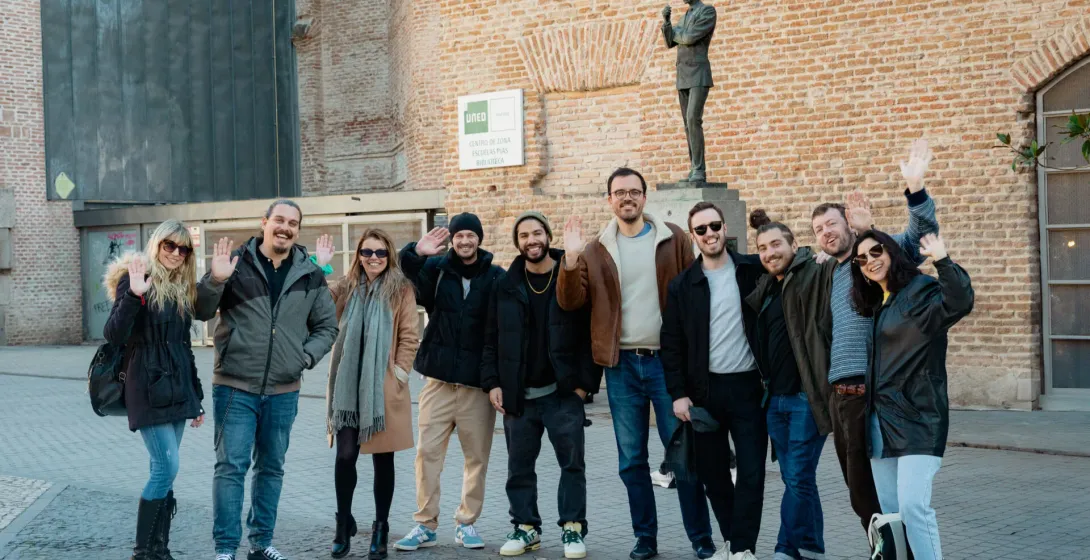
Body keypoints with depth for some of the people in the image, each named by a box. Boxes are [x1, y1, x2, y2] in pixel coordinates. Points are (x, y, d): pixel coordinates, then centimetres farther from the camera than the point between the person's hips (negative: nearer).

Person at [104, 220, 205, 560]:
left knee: (163, 469, 7)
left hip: (177, 389, 7)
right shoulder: (135, 278, -6)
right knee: (167, 467, -12)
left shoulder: (182, 288, 14)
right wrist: (133, 295, -30)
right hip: (148, 389, -7)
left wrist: (196, 396, 19)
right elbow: (114, 335, -16)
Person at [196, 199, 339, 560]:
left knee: (271, 467, 13)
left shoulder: (310, 276, 4)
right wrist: (216, 281, -22)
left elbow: (327, 326, 13)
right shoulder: (236, 263, -4)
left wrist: (306, 356, -4)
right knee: (231, 466, -4)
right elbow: (202, 312, -4)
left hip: (283, 391, 3)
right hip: (235, 386, -3)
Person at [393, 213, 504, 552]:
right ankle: (425, 525, 9)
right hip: (439, 379, 1)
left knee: (477, 456, 5)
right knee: (427, 451, 0)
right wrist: (416, 252, -29)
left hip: (478, 383, -1)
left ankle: (466, 523, 18)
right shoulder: (437, 267, 6)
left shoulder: (496, 277, 2)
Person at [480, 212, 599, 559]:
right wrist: (492, 383, -2)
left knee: (572, 463, 1)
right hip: (517, 395, 3)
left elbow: (592, 333, -5)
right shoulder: (506, 286, 5)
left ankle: (573, 530, 11)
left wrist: (586, 382, -11)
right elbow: (491, 339, 7)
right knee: (519, 466, 10)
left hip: (563, 392, -3)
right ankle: (525, 528, 21)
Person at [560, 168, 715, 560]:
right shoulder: (595, 250, 6)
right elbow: (570, 303, -1)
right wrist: (571, 260, -16)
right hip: (622, 365, 2)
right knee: (632, 460, 8)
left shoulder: (672, 239, 1)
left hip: (667, 360, -2)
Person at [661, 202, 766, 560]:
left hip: (748, 386, -1)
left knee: (751, 472, -4)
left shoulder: (754, 271, 1)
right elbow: (671, 344, 3)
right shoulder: (682, 286, 4)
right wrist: (678, 393, -4)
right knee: (713, 472, 8)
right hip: (704, 391, 2)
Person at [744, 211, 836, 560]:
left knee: (798, 477, -5)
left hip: (806, 396, -7)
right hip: (775, 397, 7)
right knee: (795, 479, 12)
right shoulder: (764, 288, 15)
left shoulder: (818, 277, -6)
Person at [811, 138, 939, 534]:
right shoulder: (834, 273, 19)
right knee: (860, 495, 14)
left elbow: (921, 235, -16)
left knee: (870, 497, -5)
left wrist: (915, 189, -36)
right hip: (840, 394, 8)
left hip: (869, 391, -8)